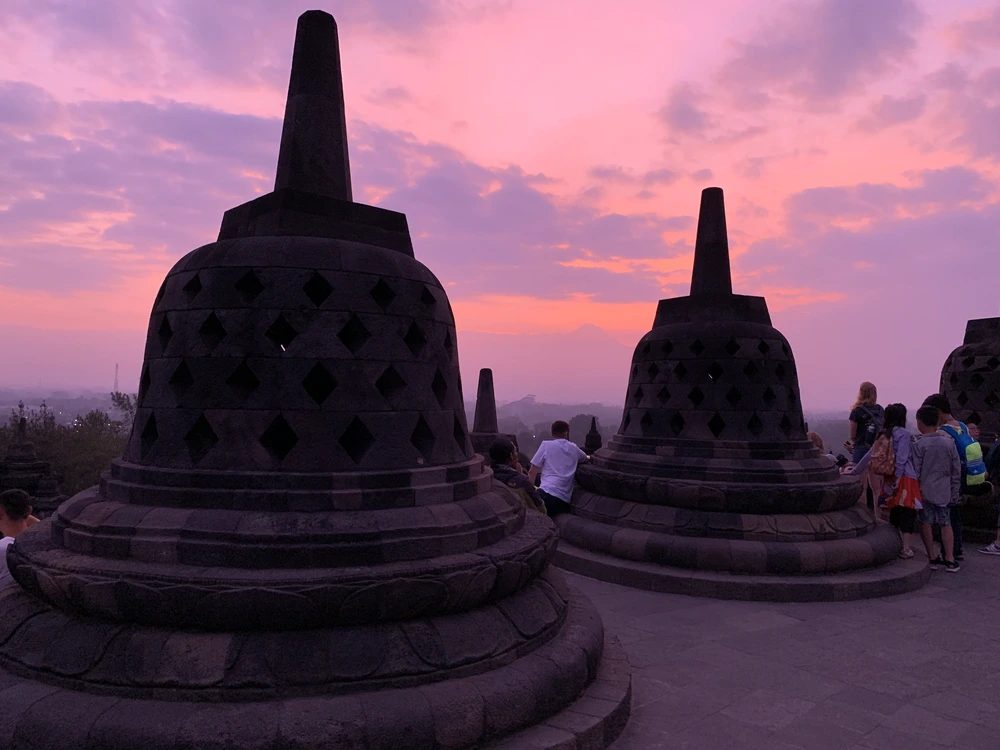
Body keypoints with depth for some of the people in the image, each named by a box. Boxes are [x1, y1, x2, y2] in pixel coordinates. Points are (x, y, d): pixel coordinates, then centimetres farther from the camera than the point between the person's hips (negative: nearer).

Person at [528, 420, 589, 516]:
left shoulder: (546, 445, 7)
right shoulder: (574, 448, 21)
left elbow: (532, 472, 7)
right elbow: (587, 458, 45)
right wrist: (589, 457, 69)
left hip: (547, 493, -5)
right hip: (565, 500, 5)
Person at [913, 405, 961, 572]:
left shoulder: (919, 444, -11)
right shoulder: (949, 442, 0)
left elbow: (915, 471, -10)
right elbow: (957, 469, 5)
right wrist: (955, 492, 13)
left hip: (925, 491, -3)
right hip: (944, 491, 4)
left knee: (926, 523, 5)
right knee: (946, 524, 10)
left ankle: (932, 558, 10)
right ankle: (949, 560, 10)